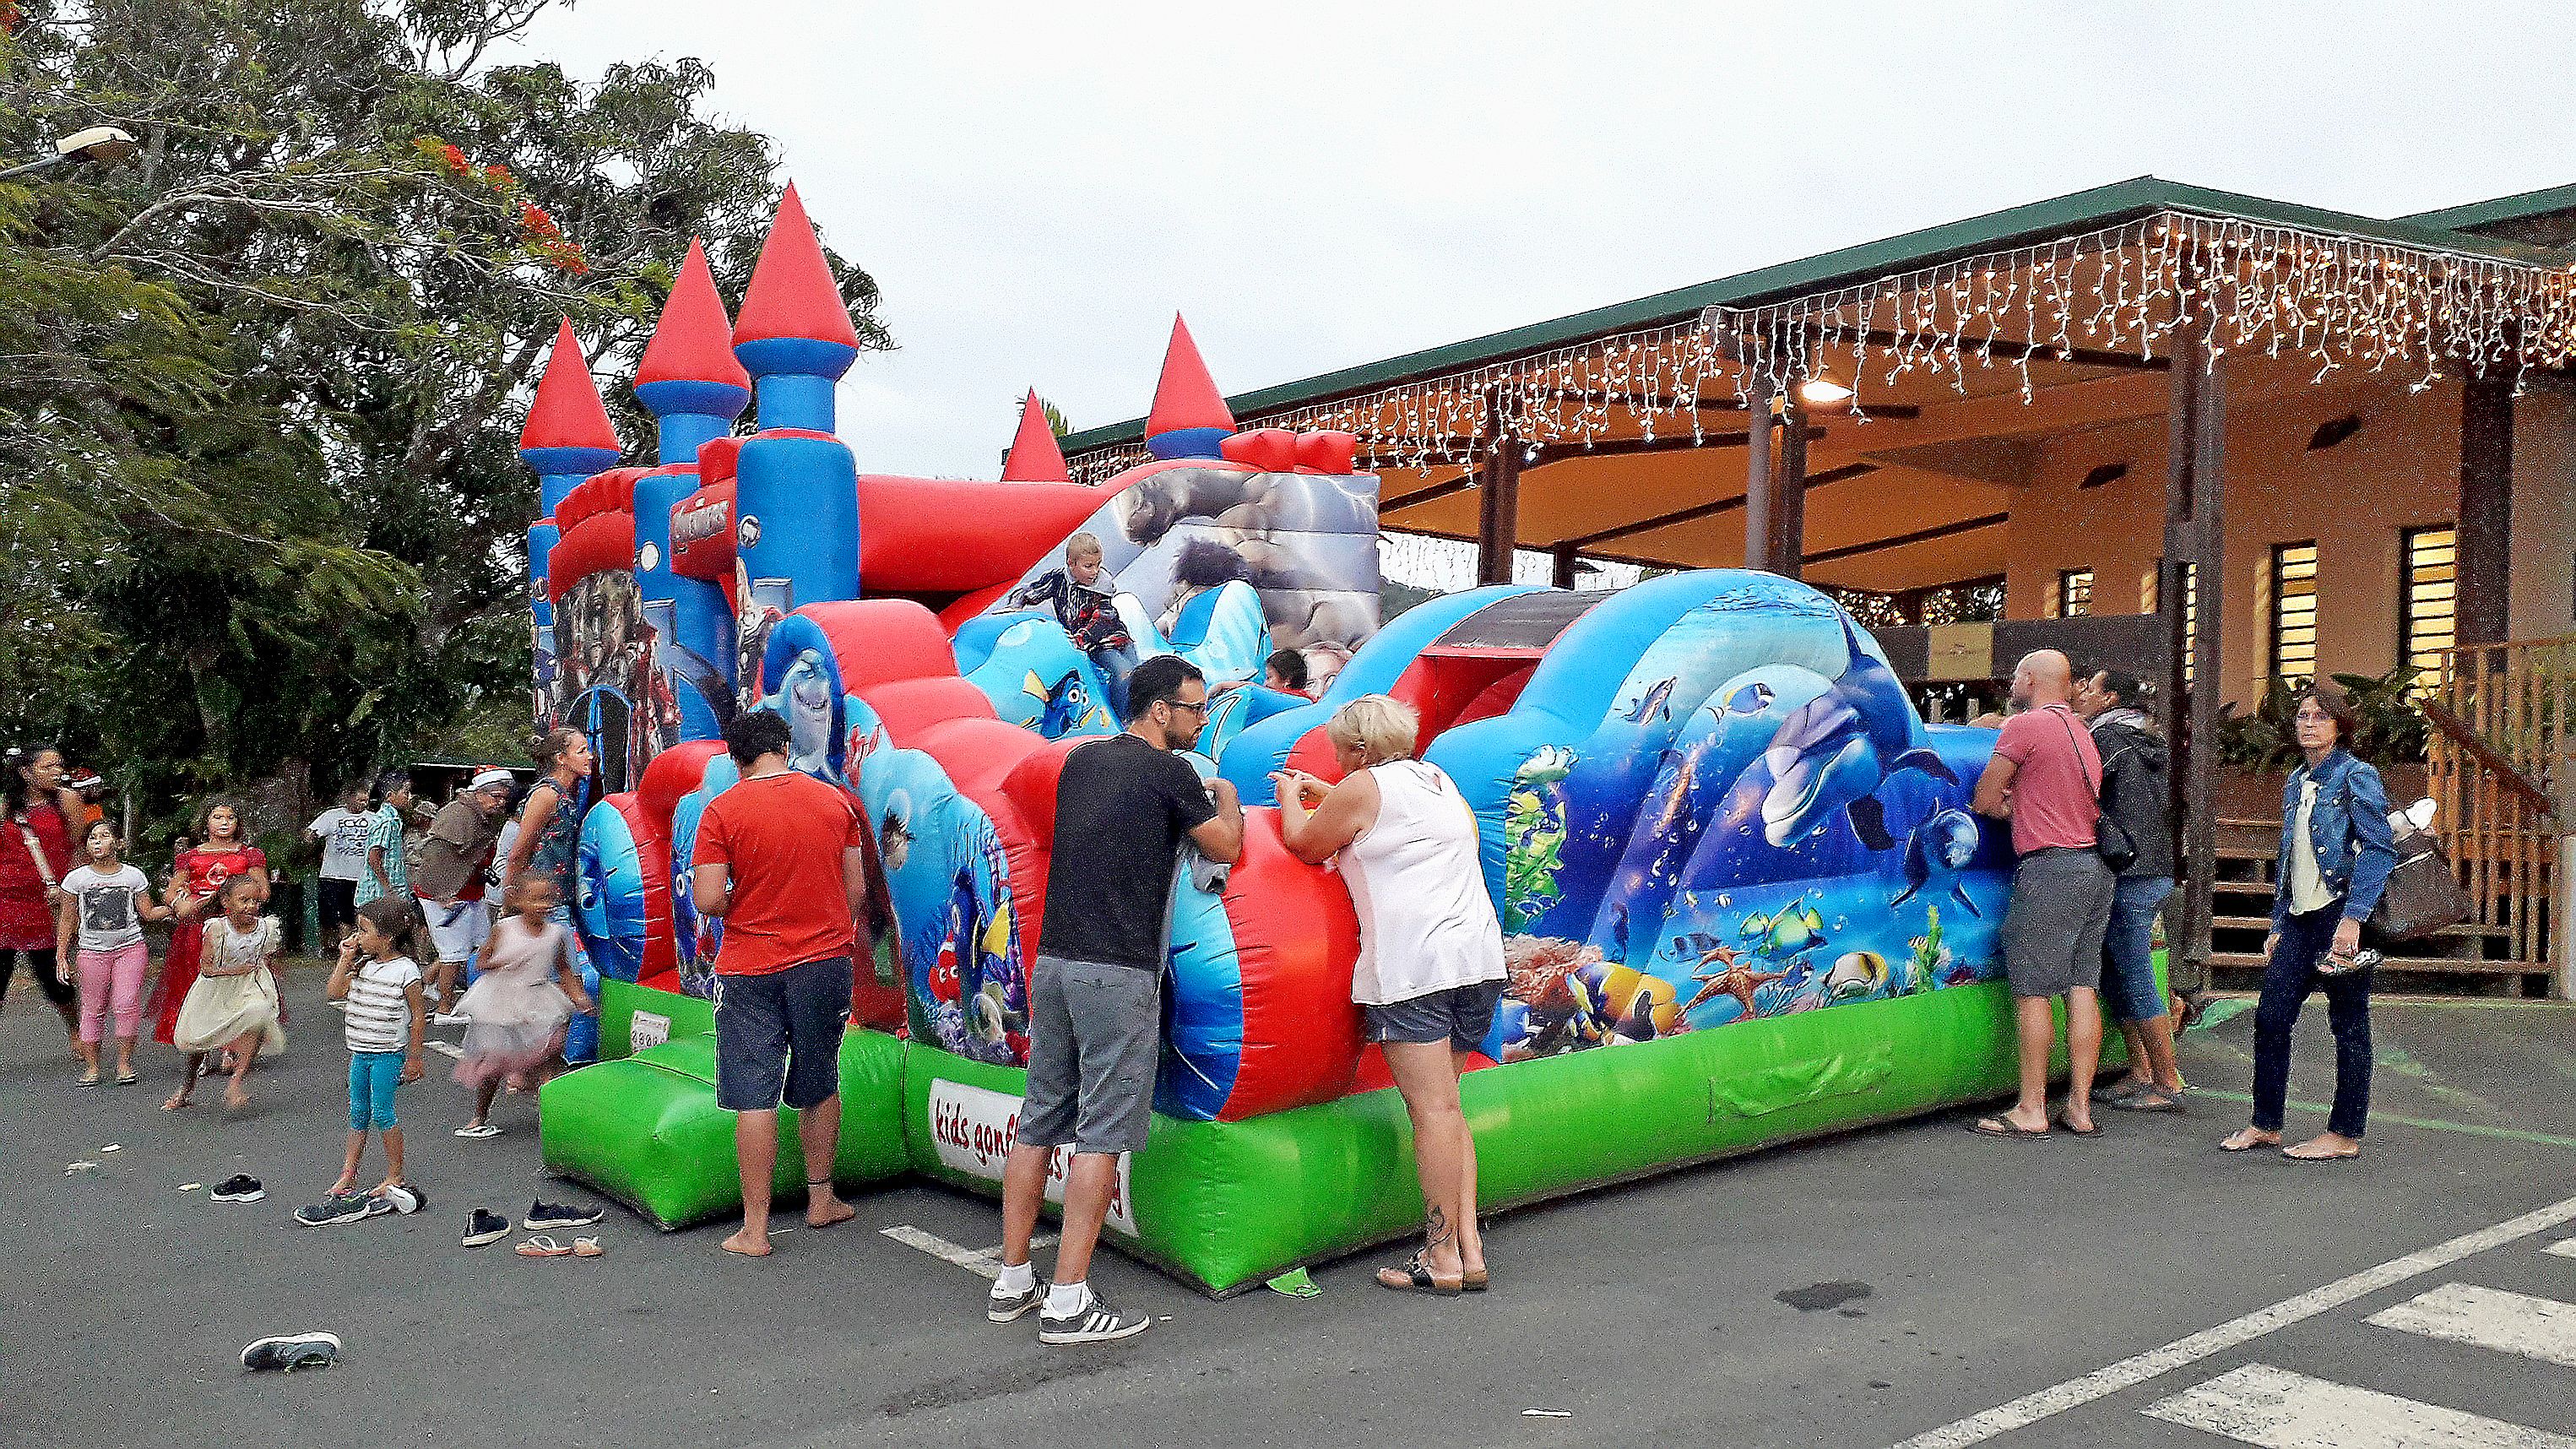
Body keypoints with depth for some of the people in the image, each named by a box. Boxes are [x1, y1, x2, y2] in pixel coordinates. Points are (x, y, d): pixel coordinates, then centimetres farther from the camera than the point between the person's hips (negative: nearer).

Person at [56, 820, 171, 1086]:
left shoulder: (133, 876, 3)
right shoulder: (76, 879, 3)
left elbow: (148, 913, 8)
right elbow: (68, 921, 8)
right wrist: (61, 957, 6)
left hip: (130, 947, -1)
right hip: (92, 951, 1)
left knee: (127, 1004, -12)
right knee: (93, 1008, 3)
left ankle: (124, 1063, -1)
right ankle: (91, 1067, 12)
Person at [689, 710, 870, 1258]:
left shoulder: (722, 810, -8)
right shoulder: (836, 801, 2)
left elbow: (708, 900, -13)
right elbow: (856, 890, 5)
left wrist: (742, 906, 7)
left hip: (749, 969, -3)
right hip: (826, 961, 3)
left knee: (754, 1098, 1)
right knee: (819, 1086, 18)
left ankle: (754, 1229, 3)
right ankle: (821, 1199, 29)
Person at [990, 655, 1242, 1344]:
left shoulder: (1080, 761, 14)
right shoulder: (1171, 774, -7)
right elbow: (1225, 848, 6)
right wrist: (1226, 799, 26)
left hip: (1052, 962, 7)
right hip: (1117, 975, -7)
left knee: (1039, 1124, 13)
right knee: (1101, 1136, -3)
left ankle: (1012, 1281, 21)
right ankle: (1068, 1302, -2)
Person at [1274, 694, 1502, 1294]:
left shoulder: (1362, 786, -2)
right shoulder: (1435, 779, 21)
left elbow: (1302, 845, 11)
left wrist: (1290, 796, 28)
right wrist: (1324, 792, 45)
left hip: (1413, 965, -8)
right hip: (1479, 957, 8)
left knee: (1432, 1110, -7)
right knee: (1444, 1107, 13)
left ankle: (1443, 1258, -4)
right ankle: (1470, 1246, 9)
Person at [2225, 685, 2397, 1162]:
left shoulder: (2357, 777, -6)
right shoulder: (2296, 783, 16)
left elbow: (2379, 851, -14)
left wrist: (2352, 920, -22)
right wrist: (2278, 926, 17)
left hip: (2342, 914, -7)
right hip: (2300, 917, 7)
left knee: (2348, 1024, 2)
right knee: (2270, 1017, 4)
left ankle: (2345, 1134, 10)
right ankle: (2265, 1125, 13)